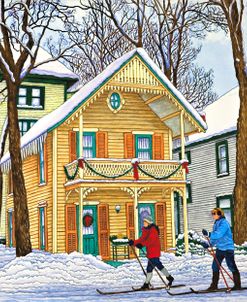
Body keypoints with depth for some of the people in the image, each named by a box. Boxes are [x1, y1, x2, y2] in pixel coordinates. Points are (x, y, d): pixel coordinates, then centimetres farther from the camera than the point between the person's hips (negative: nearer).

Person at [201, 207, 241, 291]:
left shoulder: (224, 223, -15)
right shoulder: (216, 224, 12)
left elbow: (219, 234, -28)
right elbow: (215, 237, 17)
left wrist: (209, 234, -35)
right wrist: (209, 244, 5)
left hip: (227, 247, -9)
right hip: (220, 248, 9)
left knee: (231, 266, -1)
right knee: (215, 266, 6)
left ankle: (237, 285, 10)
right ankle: (214, 285, 12)